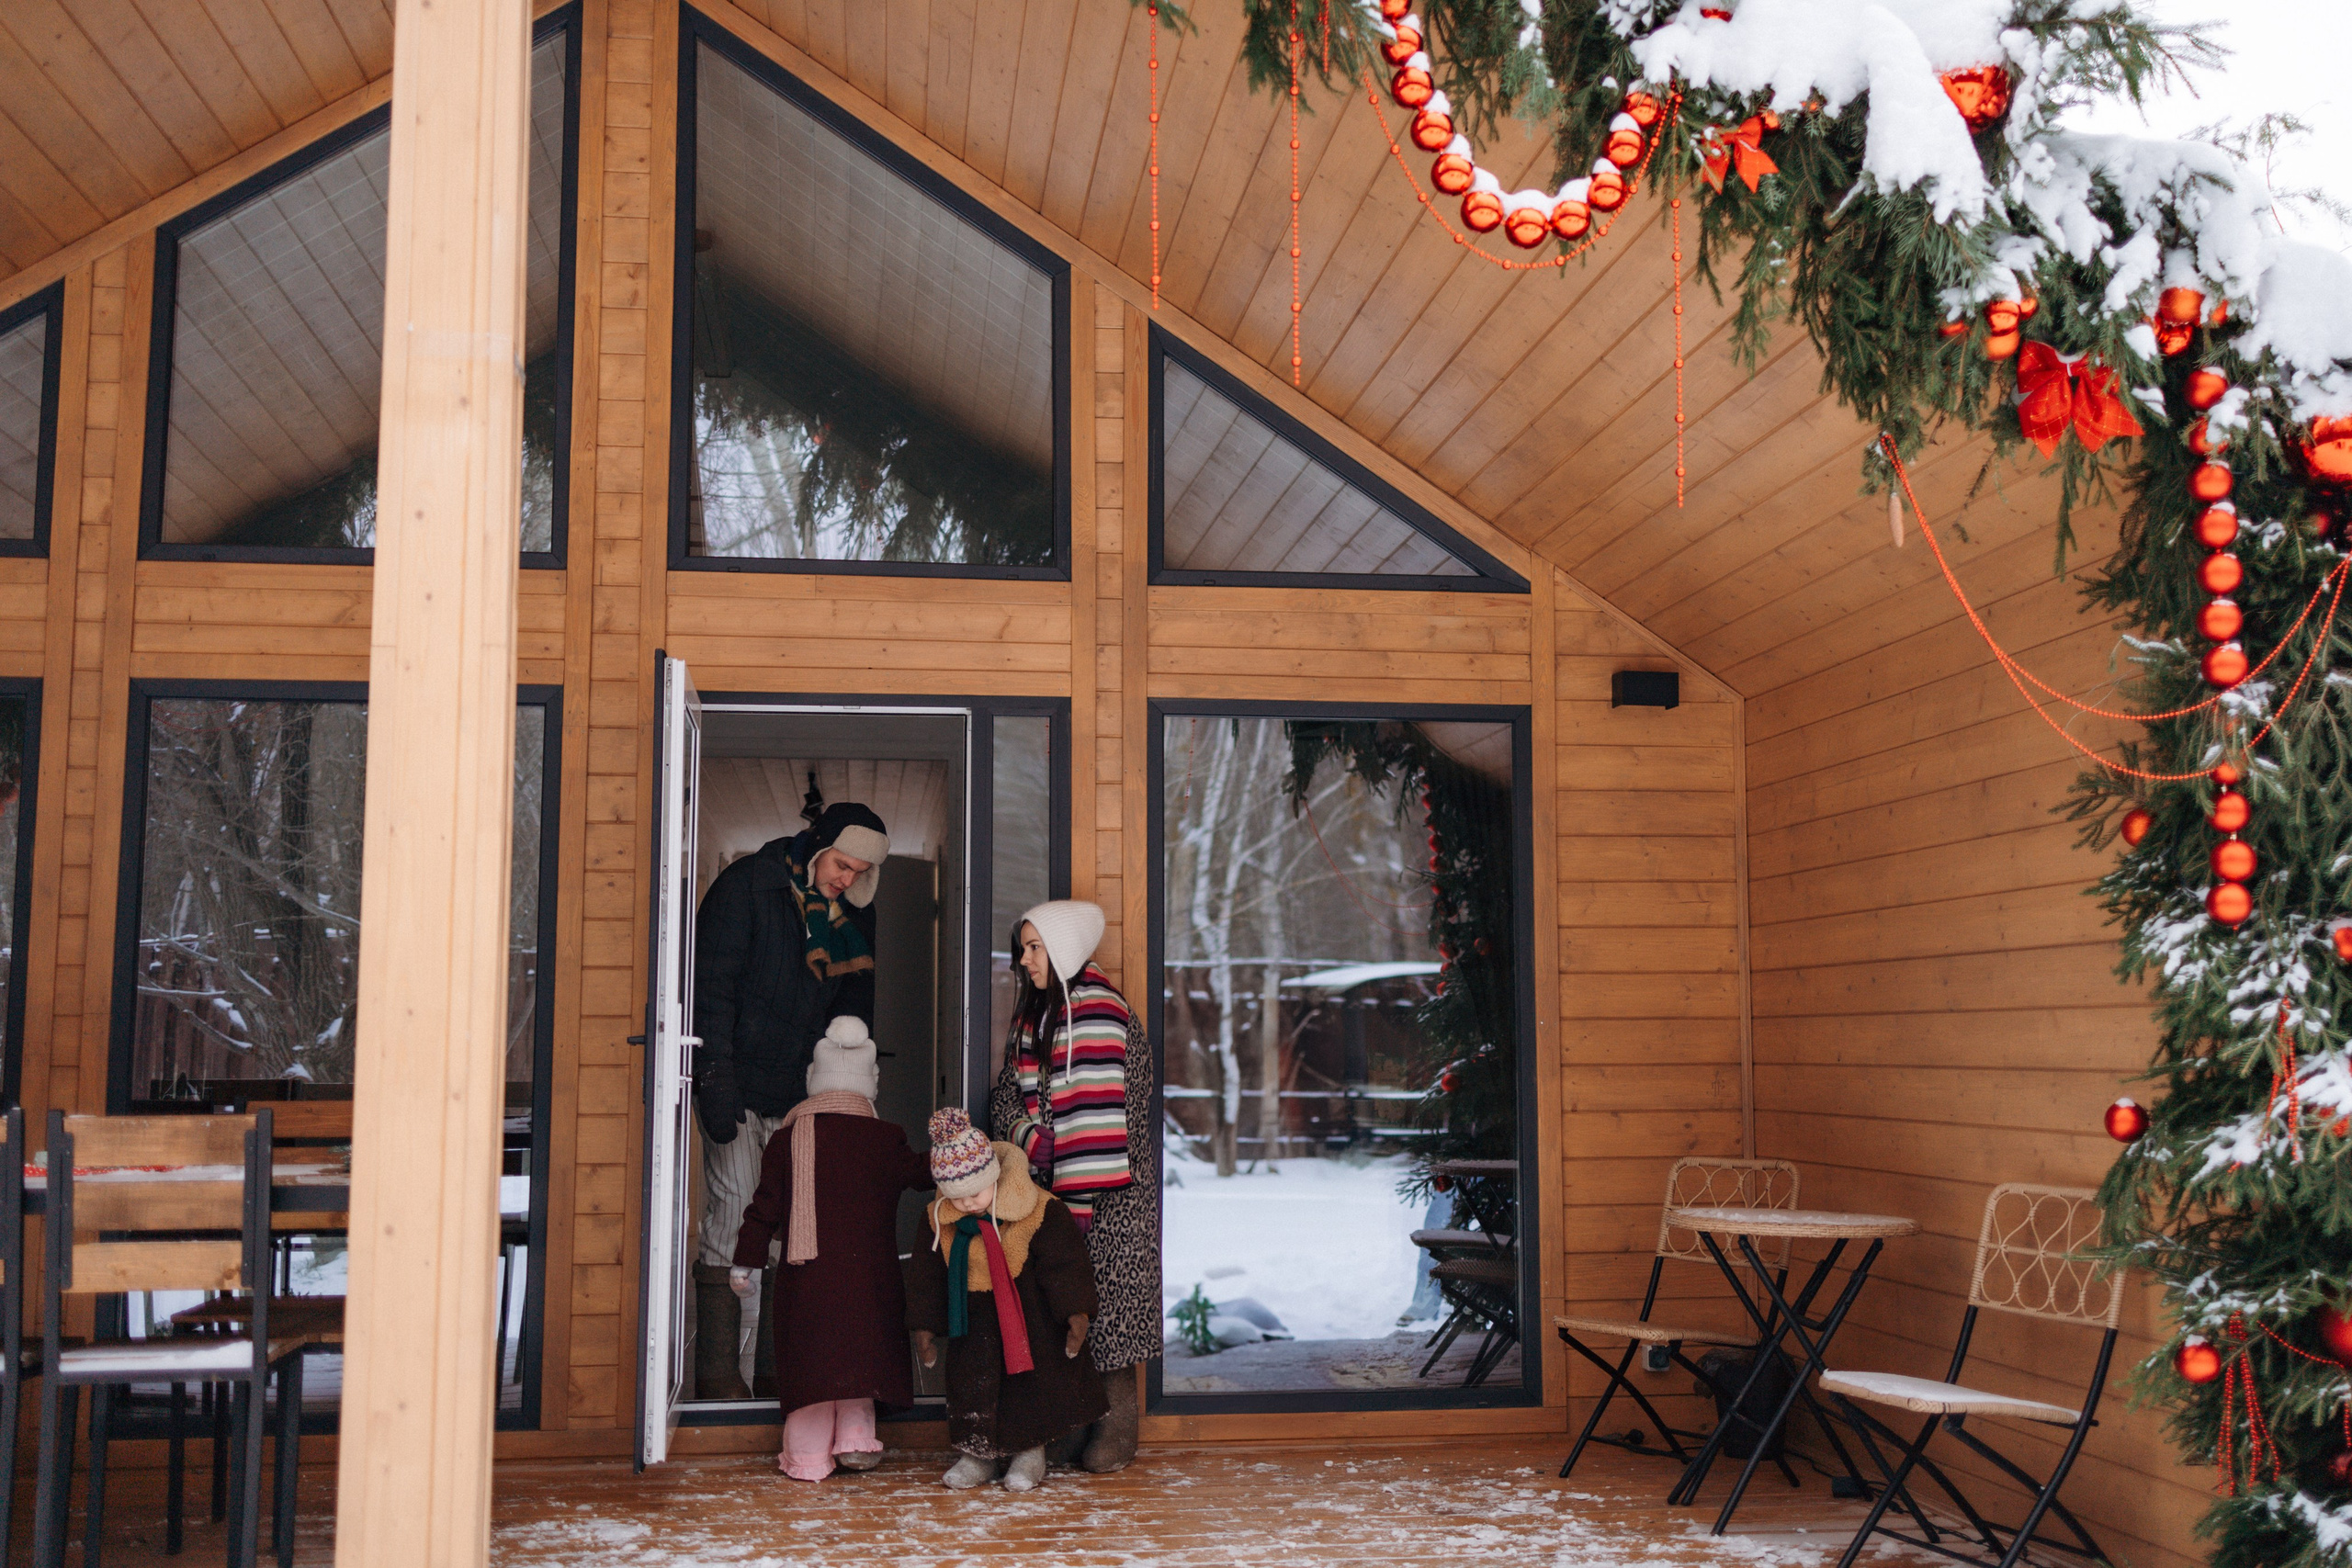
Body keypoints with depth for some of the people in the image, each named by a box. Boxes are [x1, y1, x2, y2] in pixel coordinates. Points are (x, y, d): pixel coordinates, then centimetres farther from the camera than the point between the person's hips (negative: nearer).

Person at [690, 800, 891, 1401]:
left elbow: (854, 1009, 18)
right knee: (732, 1213, -9)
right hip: (738, 1088, -5)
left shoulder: (855, 914, 9)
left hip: (807, 1094, 5)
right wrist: (715, 1082, -16)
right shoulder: (747, 885, -7)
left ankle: (780, 1368, 11)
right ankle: (717, 1373, -3)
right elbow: (710, 986, -10)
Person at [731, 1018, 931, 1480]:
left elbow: (766, 1206, 4)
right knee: (859, 1349, 12)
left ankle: (808, 1455, 8)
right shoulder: (887, 1139, 0)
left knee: (809, 1356, 5)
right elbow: (921, 1173, 12)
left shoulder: (786, 1140, 2)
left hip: (806, 1275, 0)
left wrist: (747, 1260, 10)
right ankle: (855, 1439, 10)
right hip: (869, 1271, 0)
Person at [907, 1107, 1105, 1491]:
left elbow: (1065, 1264, -12)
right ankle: (976, 1454, 19)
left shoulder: (1041, 1212, -19)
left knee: (1030, 1381, 4)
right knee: (970, 1385, 2)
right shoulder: (938, 1221, -8)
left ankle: (1030, 1453, 21)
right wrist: (925, 1327, 7)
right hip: (972, 1322, 3)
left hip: (1029, 1319, -2)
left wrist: (1076, 1314, -15)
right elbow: (929, 1274, 4)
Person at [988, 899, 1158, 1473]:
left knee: (1104, 1296, -3)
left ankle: (1120, 1422, 8)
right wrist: (1024, 1133, -8)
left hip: (1107, 1195, -8)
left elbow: (1096, 1121, -19)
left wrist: (1076, 1204, -20)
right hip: (1050, 1181, 8)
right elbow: (1008, 1088, 14)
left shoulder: (1097, 1012, -15)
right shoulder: (1038, 1012, 13)